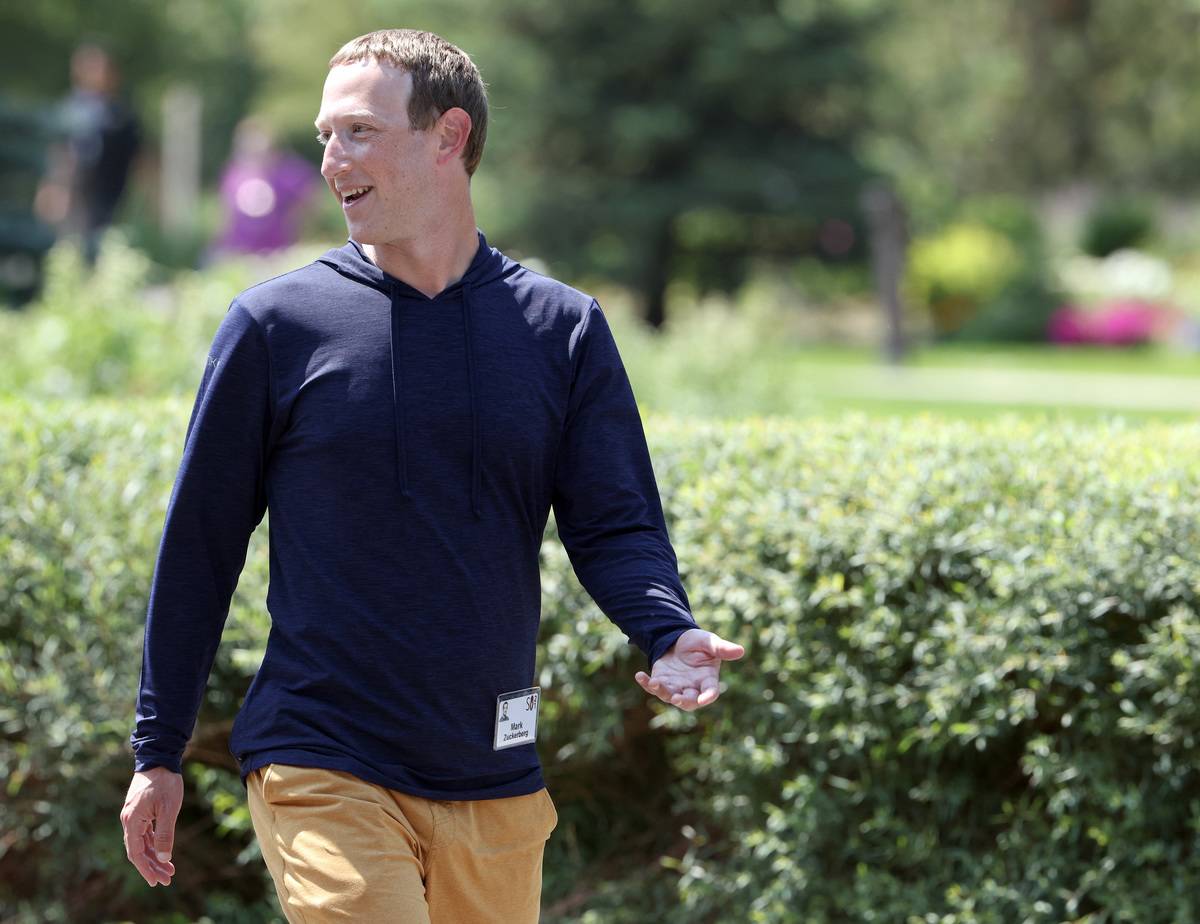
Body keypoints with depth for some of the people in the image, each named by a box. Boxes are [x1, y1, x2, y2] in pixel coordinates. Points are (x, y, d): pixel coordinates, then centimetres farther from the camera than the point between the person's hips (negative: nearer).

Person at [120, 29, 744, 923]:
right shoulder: (276, 324, 0)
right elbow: (200, 542, 5)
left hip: (495, 783, 3)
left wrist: (669, 634, -19)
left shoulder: (563, 330, 5)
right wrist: (159, 752, 5)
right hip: (322, 772, -3)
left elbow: (616, 524, 3)